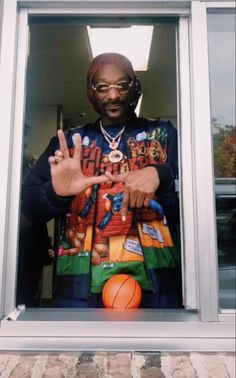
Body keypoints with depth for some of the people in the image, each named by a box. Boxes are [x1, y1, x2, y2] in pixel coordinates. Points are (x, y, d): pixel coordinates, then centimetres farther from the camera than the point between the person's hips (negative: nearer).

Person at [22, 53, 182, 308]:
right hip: (81, 284, 1)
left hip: (153, 280, 0)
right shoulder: (68, 143, 9)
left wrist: (159, 176, -22)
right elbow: (29, 205, 0)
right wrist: (55, 193, -22)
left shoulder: (163, 135, 7)